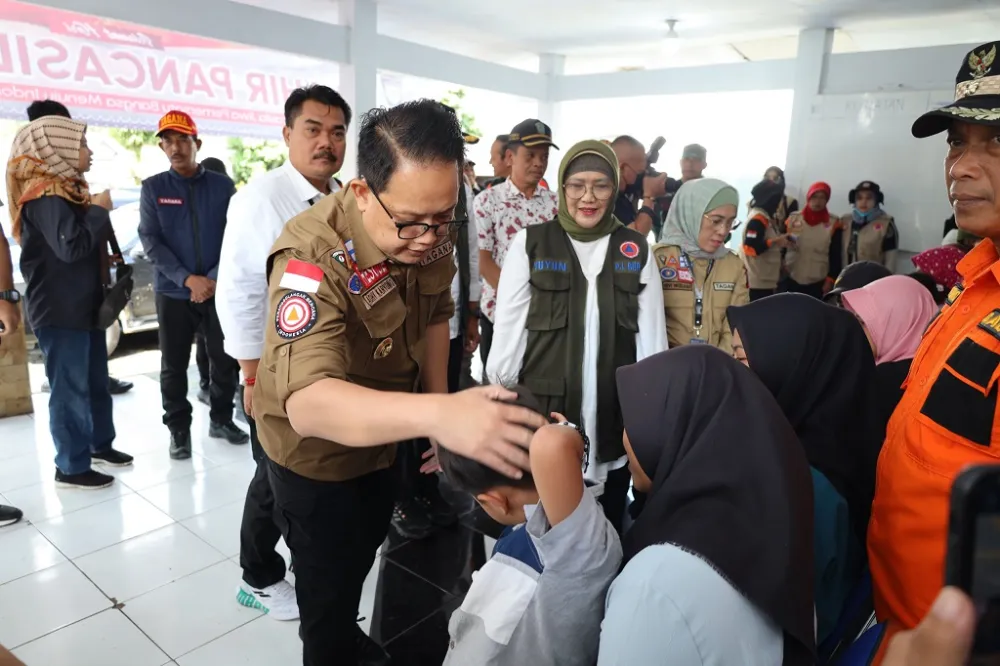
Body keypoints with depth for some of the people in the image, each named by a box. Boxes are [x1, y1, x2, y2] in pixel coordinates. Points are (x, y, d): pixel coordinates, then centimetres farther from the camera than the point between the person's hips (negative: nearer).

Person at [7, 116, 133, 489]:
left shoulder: (69, 190, 14)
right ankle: (71, 467, 11)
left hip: (85, 304, 10)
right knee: (70, 388, -1)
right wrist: (99, 210, -18)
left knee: (96, 380, 18)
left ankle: (100, 444, 33)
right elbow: (72, 246, -28)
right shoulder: (45, 197, -17)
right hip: (59, 311, -9)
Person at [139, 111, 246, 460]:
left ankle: (221, 419, 26)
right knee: (174, 364, 7)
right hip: (173, 292, 0)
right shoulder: (153, 188, 3)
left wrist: (214, 278, -12)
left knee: (225, 358, 7)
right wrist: (188, 279, -15)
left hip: (219, 289, 0)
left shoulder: (222, 185, 3)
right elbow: (150, 241, -4)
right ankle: (178, 429, 21)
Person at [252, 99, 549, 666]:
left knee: (363, 555, 31)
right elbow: (308, 401, -50)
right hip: (317, 452, -6)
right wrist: (435, 414, -65)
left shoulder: (431, 231, -17)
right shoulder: (314, 256, -37)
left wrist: (440, 405, -6)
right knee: (329, 591, 11)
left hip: (384, 436, 7)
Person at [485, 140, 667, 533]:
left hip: (617, 419, 2)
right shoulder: (530, 244, -2)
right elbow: (507, 334, -3)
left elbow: (652, 338, 4)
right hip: (543, 412, -2)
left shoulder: (636, 251, 4)